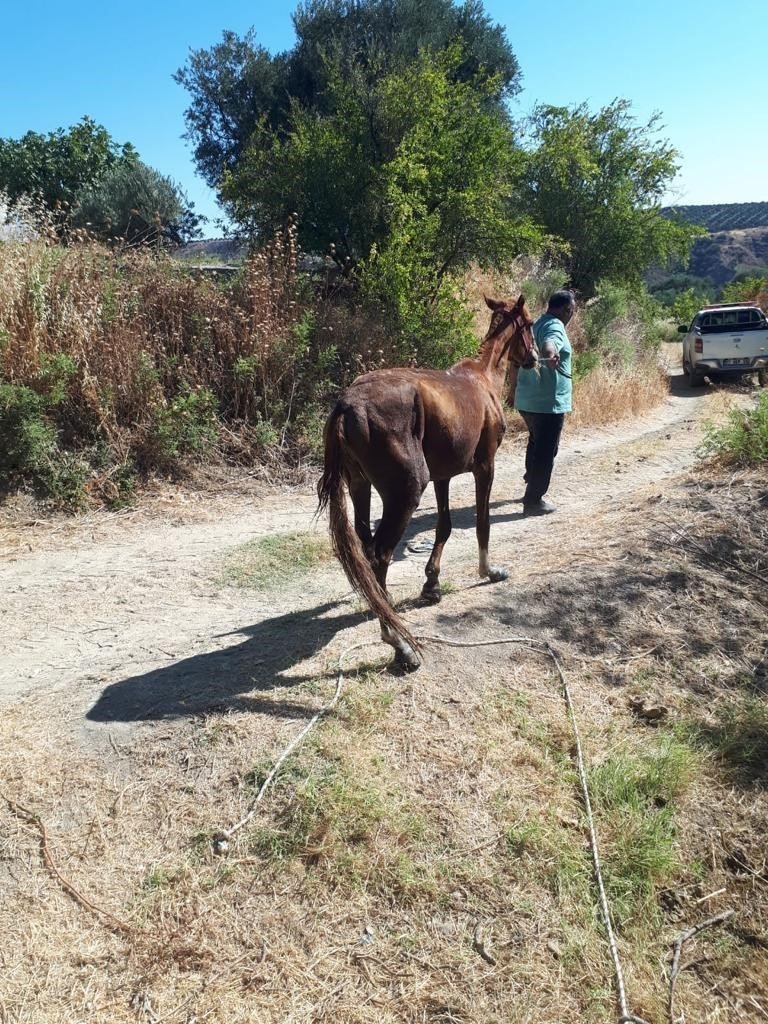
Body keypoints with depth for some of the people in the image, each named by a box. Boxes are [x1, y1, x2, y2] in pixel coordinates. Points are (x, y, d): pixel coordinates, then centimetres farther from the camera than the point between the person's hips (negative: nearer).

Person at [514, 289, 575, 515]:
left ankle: (531, 486, 41)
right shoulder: (555, 327, -14)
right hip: (549, 403, -10)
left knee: (536, 444, 26)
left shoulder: (536, 325, 17)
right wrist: (550, 353, -63)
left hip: (526, 400, 10)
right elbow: (549, 343, -39)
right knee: (546, 452, -2)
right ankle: (533, 501, 3)